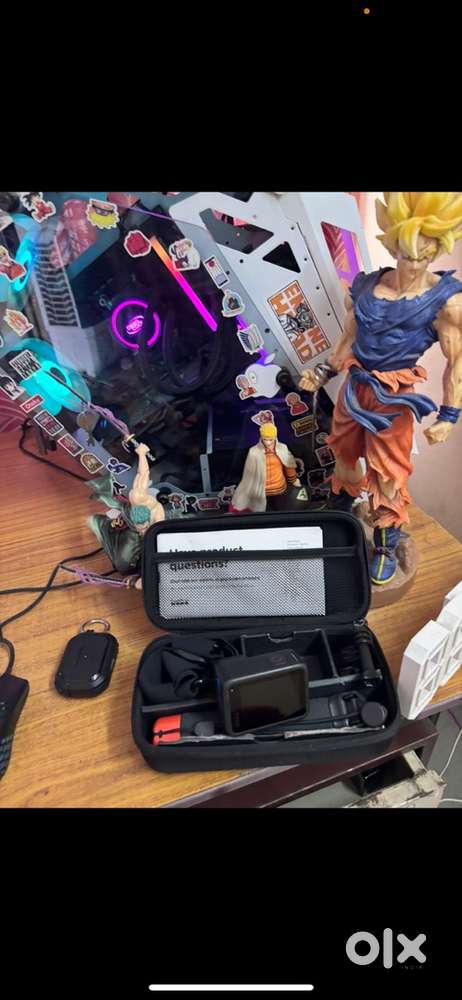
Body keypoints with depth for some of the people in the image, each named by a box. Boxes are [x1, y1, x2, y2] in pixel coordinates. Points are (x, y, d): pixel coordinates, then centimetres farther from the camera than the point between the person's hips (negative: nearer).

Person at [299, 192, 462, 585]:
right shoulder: (366, 286, -3)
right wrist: (324, 372, 11)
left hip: (394, 399, -4)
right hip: (354, 388, 5)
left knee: (388, 475, 2)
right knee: (344, 454, 21)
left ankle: (386, 547, 20)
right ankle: (343, 510, 48)